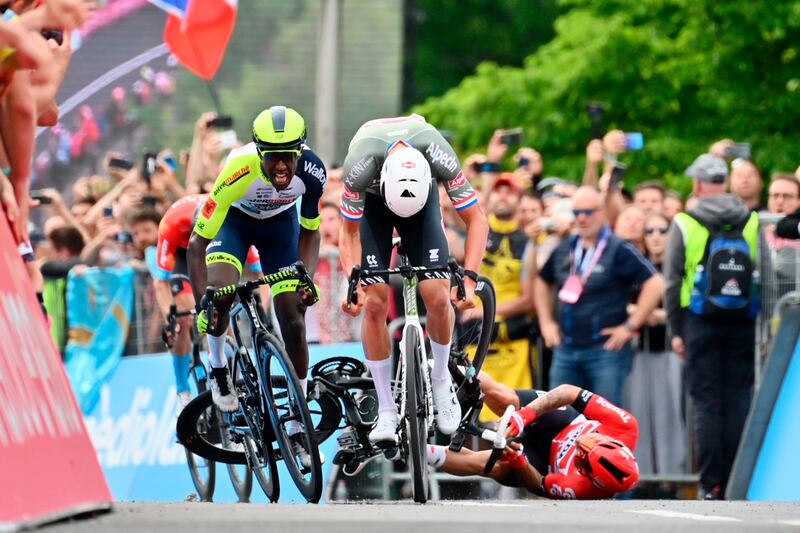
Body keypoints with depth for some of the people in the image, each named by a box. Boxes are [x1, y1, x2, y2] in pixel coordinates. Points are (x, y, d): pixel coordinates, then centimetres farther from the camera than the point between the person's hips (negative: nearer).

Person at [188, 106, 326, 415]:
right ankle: (217, 368, 2)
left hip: (280, 222, 2)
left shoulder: (312, 172, -31)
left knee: (293, 321, -7)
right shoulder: (239, 170, -40)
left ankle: (299, 423, 6)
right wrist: (202, 304, -44)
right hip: (234, 219, -2)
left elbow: (310, 231, -11)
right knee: (218, 293, -29)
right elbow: (197, 242, -35)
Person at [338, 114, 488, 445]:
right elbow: (350, 232, -22)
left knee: (437, 296, -16)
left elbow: (476, 220, -26)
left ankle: (441, 379, 11)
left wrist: (469, 278, -38)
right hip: (371, 200, -1)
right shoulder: (360, 166, -39)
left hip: (423, 195, 1)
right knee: (374, 303, -13)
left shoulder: (440, 157, -38)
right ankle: (386, 411, -2)